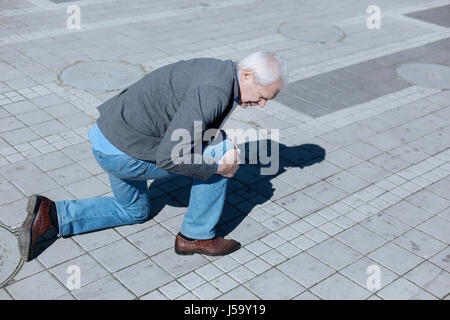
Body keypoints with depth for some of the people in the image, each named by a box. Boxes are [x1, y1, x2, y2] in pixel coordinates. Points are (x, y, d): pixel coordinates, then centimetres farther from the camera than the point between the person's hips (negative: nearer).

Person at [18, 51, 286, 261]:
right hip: (123, 152, -10)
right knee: (221, 152, -7)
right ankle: (197, 235, 7)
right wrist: (217, 167, -15)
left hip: (109, 135, 10)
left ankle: (49, 214, 19)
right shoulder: (215, 92, -25)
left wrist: (222, 139, 2)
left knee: (134, 211, 30)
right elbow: (168, 157, -28)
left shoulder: (219, 71, 7)